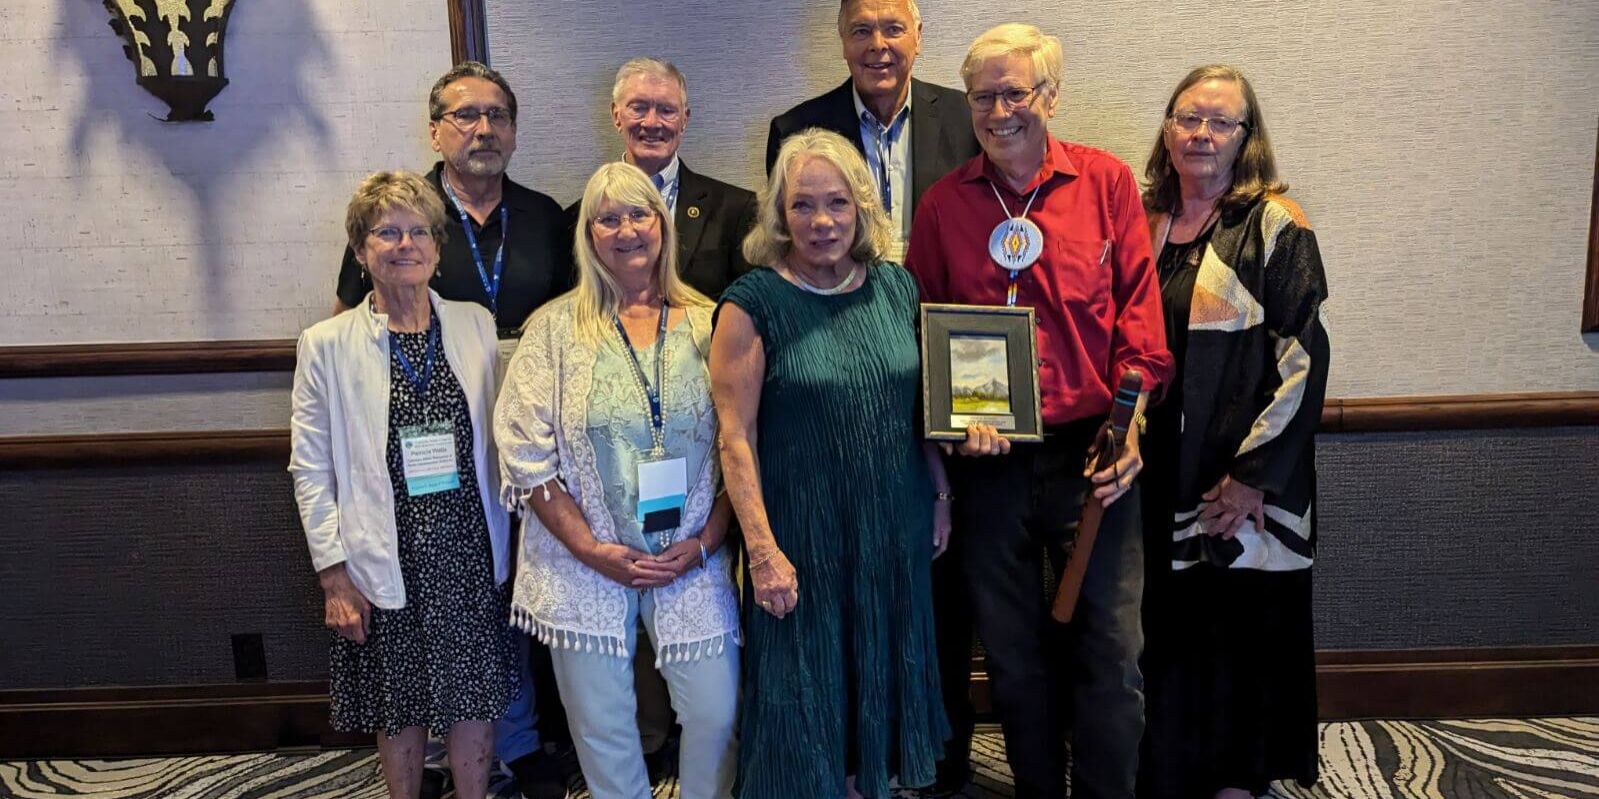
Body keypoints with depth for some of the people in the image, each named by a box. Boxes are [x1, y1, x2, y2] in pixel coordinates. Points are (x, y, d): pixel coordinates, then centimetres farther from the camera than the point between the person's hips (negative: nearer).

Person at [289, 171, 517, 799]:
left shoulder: (476, 326, 2)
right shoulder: (326, 345, -4)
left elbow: (497, 439, 7)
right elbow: (311, 470, -2)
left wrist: (504, 546, 6)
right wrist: (334, 575, -5)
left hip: (470, 553, 2)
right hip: (388, 560, -2)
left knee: (476, 700, 12)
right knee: (399, 708, 12)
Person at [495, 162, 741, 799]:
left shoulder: (710, 325, 1)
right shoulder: (555, 328, -1)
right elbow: (526, 456, -5)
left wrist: (703, 543, -8)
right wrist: (594, 551, -10)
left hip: (692, 562, 1)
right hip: (585, 565, 0)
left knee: (716, 715, 4)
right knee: (602, 728, 10)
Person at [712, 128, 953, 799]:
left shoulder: (896, 287, 3)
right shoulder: (752, 304, -12)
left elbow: (921, 402, 11)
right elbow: (736, 436, -13)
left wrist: (940, 495, 9)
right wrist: (763, 549, -16)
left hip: (897, 530, 5)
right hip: (803, 536, -4)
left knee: (881, 676, 19)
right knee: (805, 696, 9)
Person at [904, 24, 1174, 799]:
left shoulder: (1106, 181, 1)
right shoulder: (943, 204, 3)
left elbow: (1138, 306, 0)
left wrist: (1129, 417, -11)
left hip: (1093, 450, -1)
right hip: (990, 460, 1)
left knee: (1111, 650, 5)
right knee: (1014, 655, 14)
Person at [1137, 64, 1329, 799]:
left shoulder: (1275, 226, -6)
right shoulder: (1146, 223, 8)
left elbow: (1302, 357, -11)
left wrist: (1255, 475, -15)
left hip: (1242, 483, -4)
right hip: (1159, 477, 4)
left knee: (1240, 624, 7)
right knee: (1166, 628, 13)